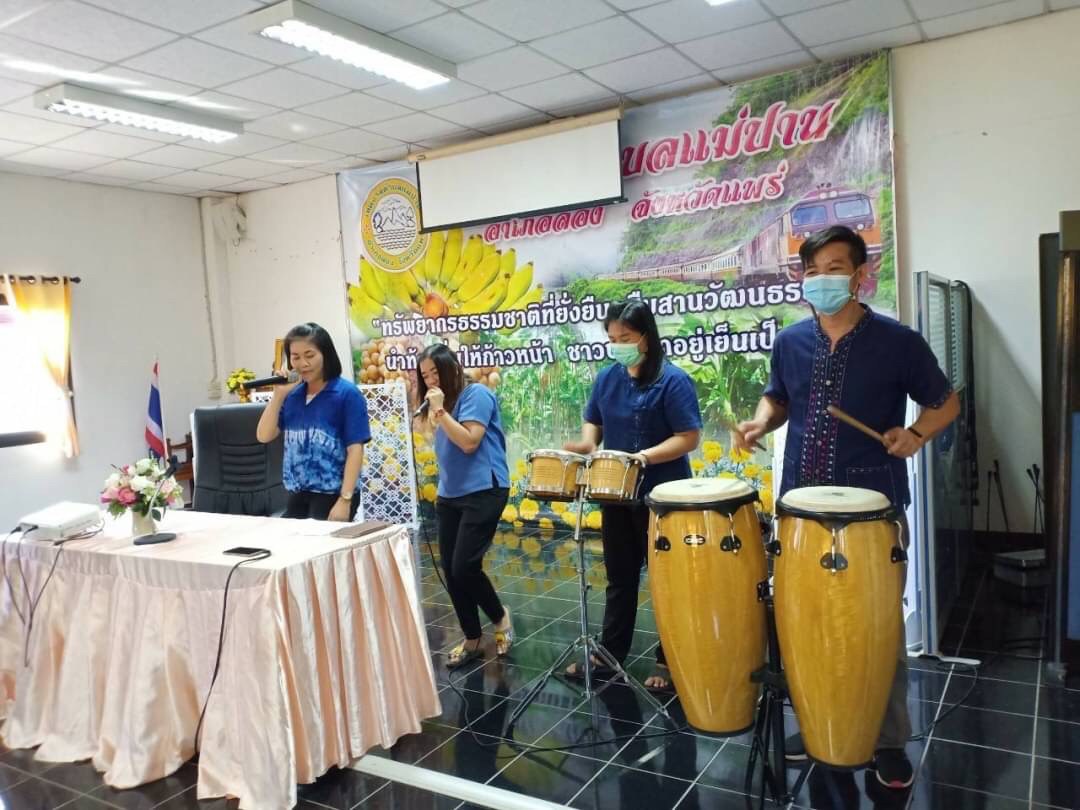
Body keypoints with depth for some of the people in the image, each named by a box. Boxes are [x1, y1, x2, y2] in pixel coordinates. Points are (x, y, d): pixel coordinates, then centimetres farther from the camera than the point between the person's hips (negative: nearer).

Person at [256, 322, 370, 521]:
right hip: (297, 495, 5)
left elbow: (355, 449, -12)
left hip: (332, 495, -5)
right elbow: (264, 436, 6)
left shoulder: (346, 393, -8)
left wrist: (345, 499, -17)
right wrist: (278, 394, -5)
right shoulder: (292, 394, 6)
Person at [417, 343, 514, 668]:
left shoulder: (476, 394, -8)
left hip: (483, 492, -8)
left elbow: (469, 442, -18)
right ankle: (471, 639, 20)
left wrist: (440, 411, -15)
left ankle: (500, 617, 16)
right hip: (450, 495, 8)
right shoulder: (441, 404, 16)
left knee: (464, 567, -12)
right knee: (450, 571, 6)